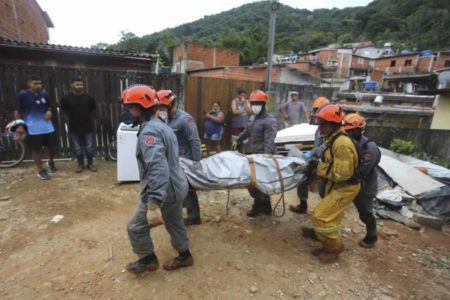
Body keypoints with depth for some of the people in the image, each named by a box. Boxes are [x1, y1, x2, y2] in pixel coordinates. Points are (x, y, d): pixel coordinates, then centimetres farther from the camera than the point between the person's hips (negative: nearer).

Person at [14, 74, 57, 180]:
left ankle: (51, 162, 39)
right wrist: (19, 125, -10)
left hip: (48, 127, 4)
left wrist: (49, 111, -3)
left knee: (53, 147, 10)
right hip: (33, 129, -3)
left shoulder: (44, 95, 4)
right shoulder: (22, 95, -7)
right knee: (36, 150, 6)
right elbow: (17, 111, -3)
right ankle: (41, 170, 21)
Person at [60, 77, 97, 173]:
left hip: (88, 127, 1)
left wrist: (91, 121, 9)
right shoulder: (66, 98, -3)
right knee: (77, 148, 10)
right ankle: (80, 164, 26)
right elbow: (63, 113, 6)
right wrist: (70, 122, 0)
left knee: (90, 147, 6)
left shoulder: (89, 98, 0)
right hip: (74, 128, 0)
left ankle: (90, 164, 23)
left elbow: (93, 111, 12)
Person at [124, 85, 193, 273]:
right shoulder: (161, 125, 10)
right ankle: (184, 256, 44)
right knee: (174, 222, 26)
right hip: (177, 185, 10)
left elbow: (157, 168, -35)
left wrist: (154, 202, -39)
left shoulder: (149, 131, -23)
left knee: (136, 227, 12)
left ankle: (148, 260, 33)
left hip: (164, 189, -10)